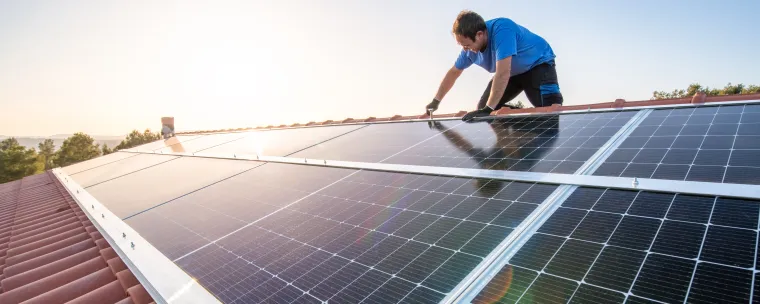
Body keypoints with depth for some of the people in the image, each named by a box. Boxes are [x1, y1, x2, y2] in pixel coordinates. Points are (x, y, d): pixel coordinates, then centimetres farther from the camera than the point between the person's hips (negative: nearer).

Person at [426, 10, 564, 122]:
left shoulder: (502, 30, -39)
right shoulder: (470, 48, -16)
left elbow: (503, 73, -45)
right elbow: (453, 73, 0)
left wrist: (488, 109, -48)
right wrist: (435, 102, 3)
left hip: (538, 64, -6)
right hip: (513, 73, 7)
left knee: (550, 108, -29)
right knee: (483, 107, -1)